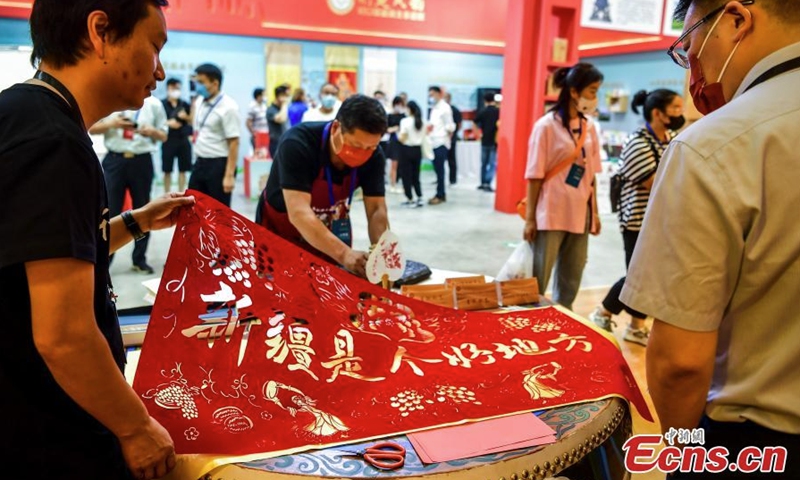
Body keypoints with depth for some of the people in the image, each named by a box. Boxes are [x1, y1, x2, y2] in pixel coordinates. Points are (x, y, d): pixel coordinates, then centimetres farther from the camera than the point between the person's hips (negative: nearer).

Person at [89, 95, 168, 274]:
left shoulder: (154, 104, 5)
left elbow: (164, 135, 11)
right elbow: (92, 129, 7)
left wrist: (152, 131, -11)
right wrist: (111, 124, -12)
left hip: (142, 162, 1)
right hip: (115, 160, -1)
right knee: (110, 211, 0)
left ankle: (139, 259, 22)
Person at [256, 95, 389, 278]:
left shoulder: (373, 156, -18)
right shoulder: (298, 144, -33)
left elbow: (377, 210, -20)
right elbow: (299, 213, -41)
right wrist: (344, 254, -54)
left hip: (330, 235, 4)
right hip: (280, 232, -3)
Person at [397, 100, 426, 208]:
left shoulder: (405, 121, -13)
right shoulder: (422, 122, 2)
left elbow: (402, 139, -16)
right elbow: (424, 136, 7)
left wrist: (398, 135, 3)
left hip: (406, 149, -5)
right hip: (417, 149, 5)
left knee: (406, 175, 5)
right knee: (416, 175, 13)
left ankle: (410, 199, 8)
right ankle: (419, 198, 6)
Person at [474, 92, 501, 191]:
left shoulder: (482, 111, 3)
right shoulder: (498, 111, -5)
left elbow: (475, 124, 1)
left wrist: (479, 134, 8)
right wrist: (497, 137, -5)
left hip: (484, 141, 4)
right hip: (494, 141, -3)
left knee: (484, 163, 14)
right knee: (493, 163, 0)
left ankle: (483, 183, 20)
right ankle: (488, 184, -7)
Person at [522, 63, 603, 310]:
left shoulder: (589, 128, 9)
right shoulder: (547, 125, -8)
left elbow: (591, 174, 12)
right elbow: (535, 175, -9)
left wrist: (595, 212, 10)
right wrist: (530, 218, -10)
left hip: (579, 215, 6)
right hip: (551, 215, -6)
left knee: (571, 281, 13)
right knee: (538, 280, 1)